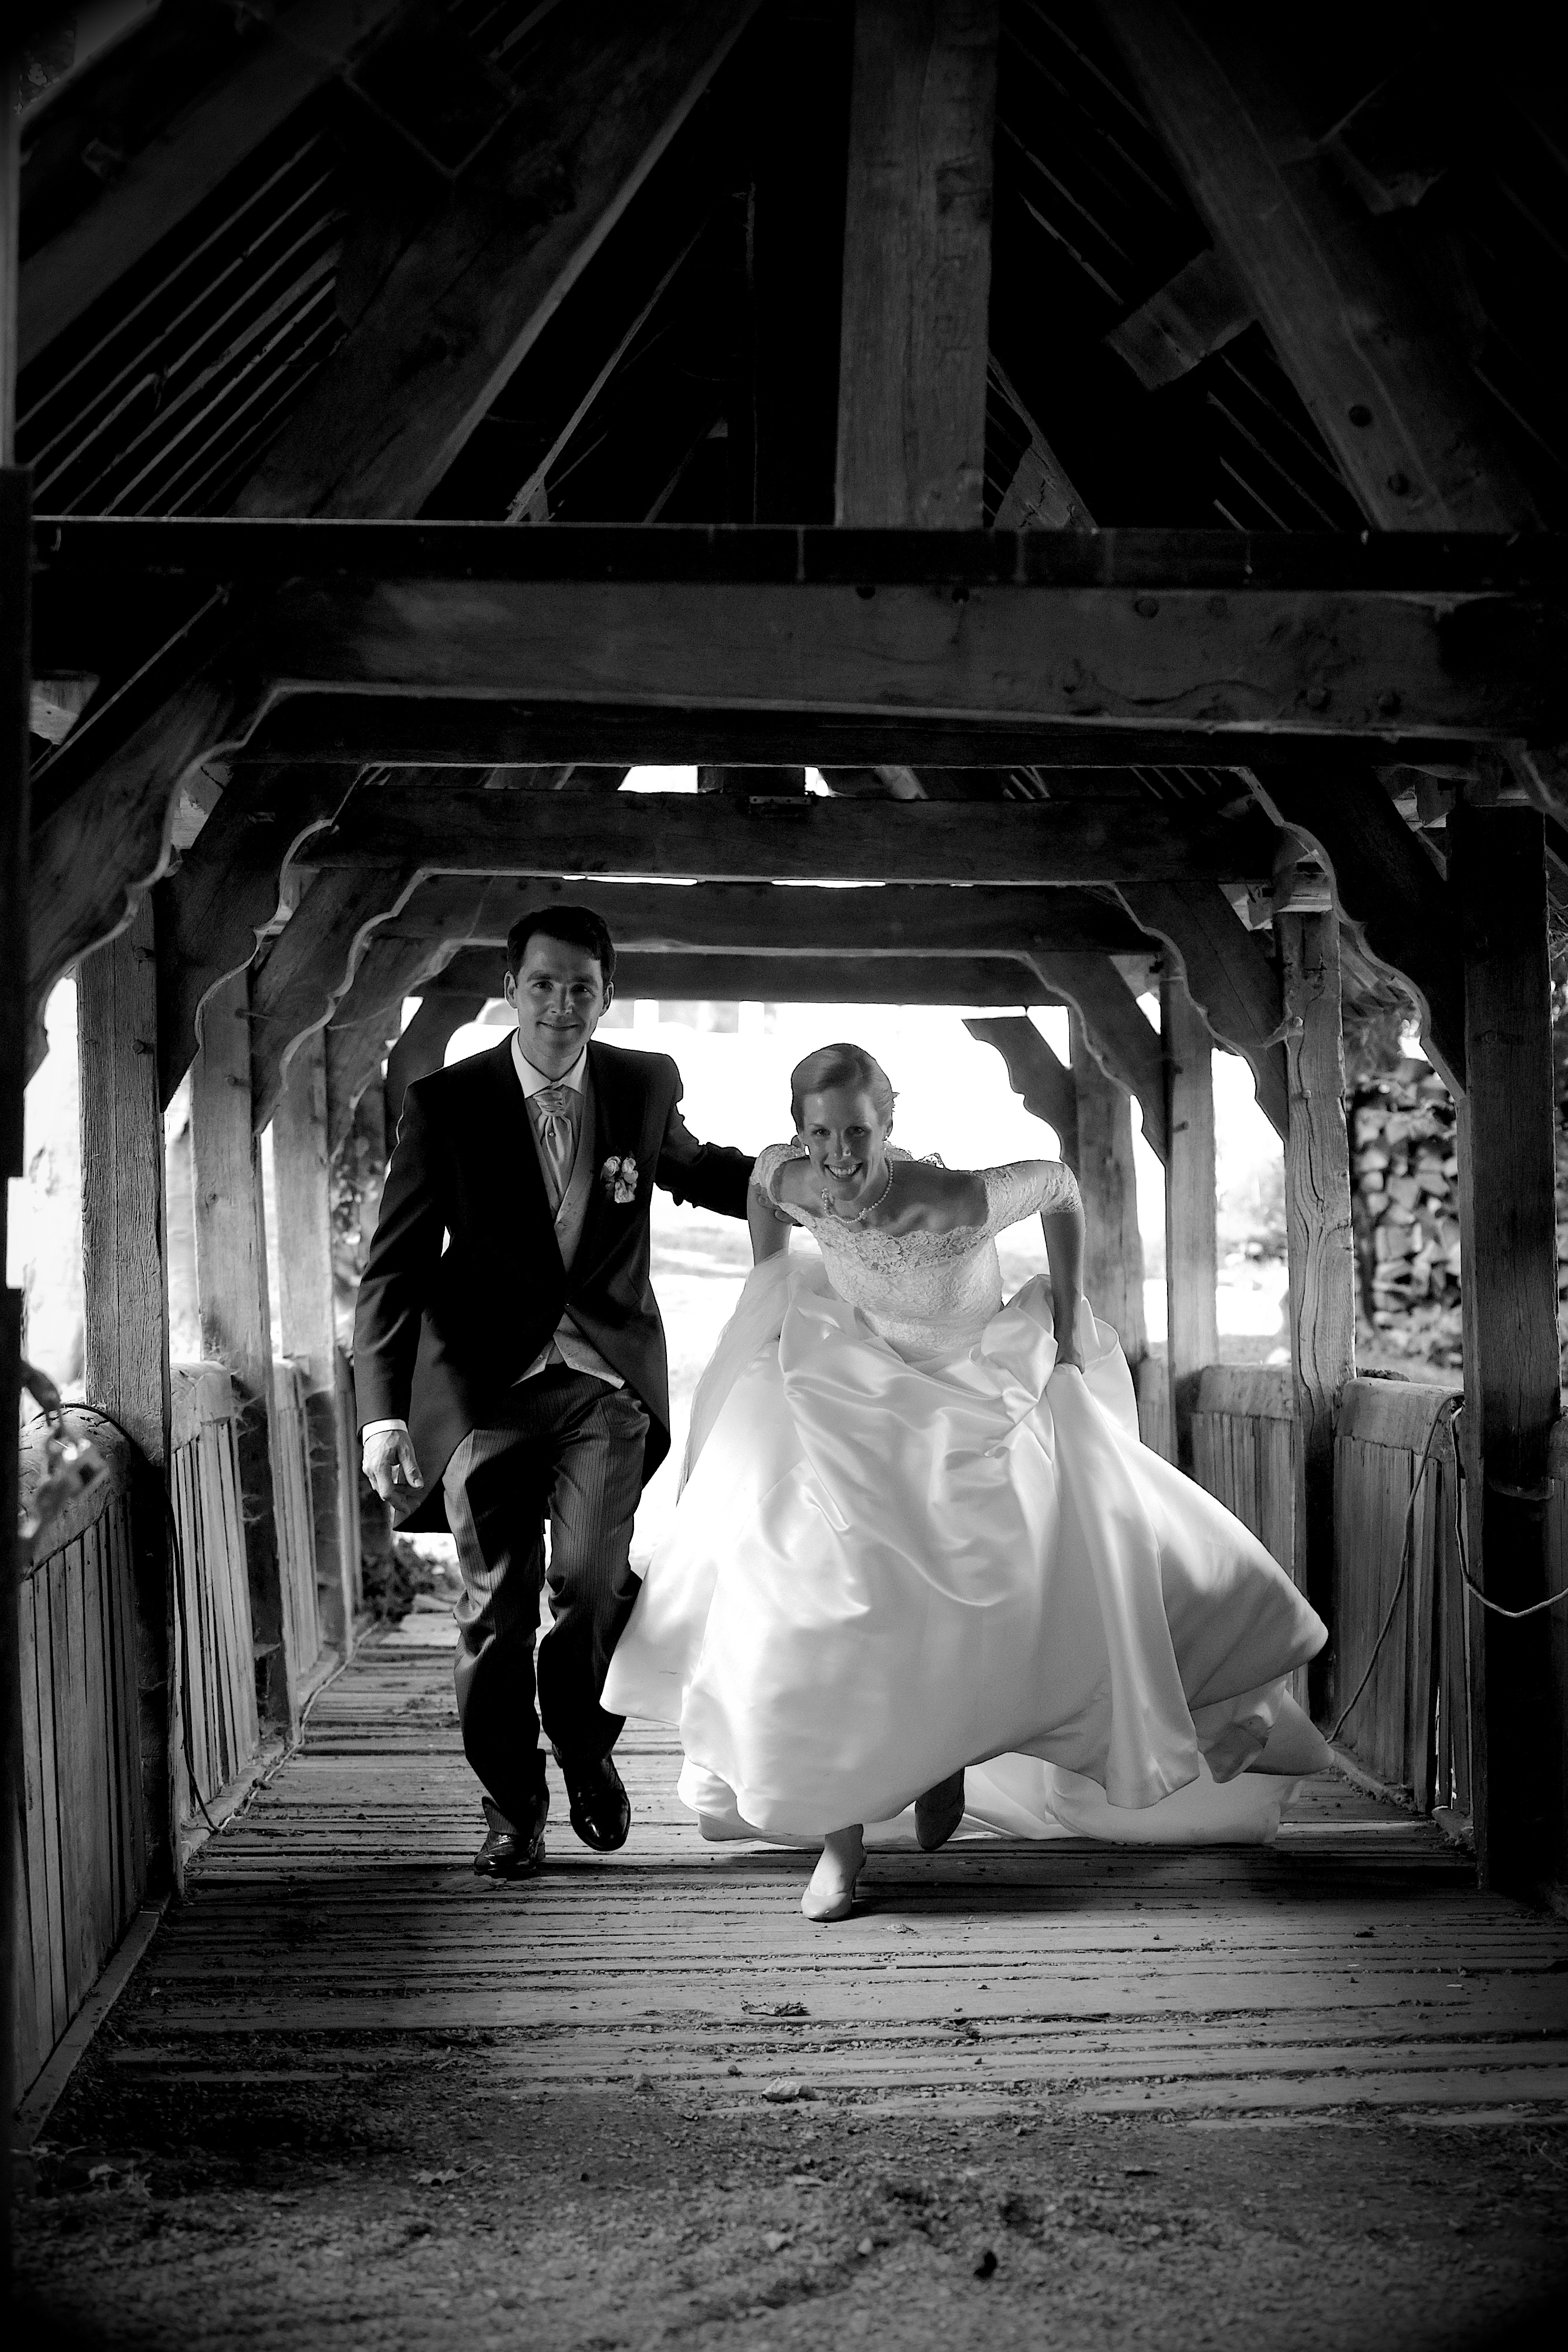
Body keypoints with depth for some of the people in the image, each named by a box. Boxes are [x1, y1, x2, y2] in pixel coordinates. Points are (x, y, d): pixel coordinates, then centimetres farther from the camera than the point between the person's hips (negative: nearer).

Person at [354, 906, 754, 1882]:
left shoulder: (647, 1086, 1)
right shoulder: (447, 1104, -7)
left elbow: (696, 1168, 24)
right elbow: (394, 1266, -7)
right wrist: (384, 1412, -16)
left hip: (608, 1379, 1)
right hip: (486, 1386, -1)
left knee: (592, 1580, -15)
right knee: (496, 1608, 4)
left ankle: (588, 1751, 15)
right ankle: (513, 1805, 25)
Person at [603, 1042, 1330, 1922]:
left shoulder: (958, 1202, -32)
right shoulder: (792, 1183, -21)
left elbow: (1058, 1185, -12)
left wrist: (1070, 1327, -8)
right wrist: (766, 1299, 9)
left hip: (987, 1412, -2)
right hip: (861, 1407, 2)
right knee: (820, 1608, -10)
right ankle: (839, 1835, 0)